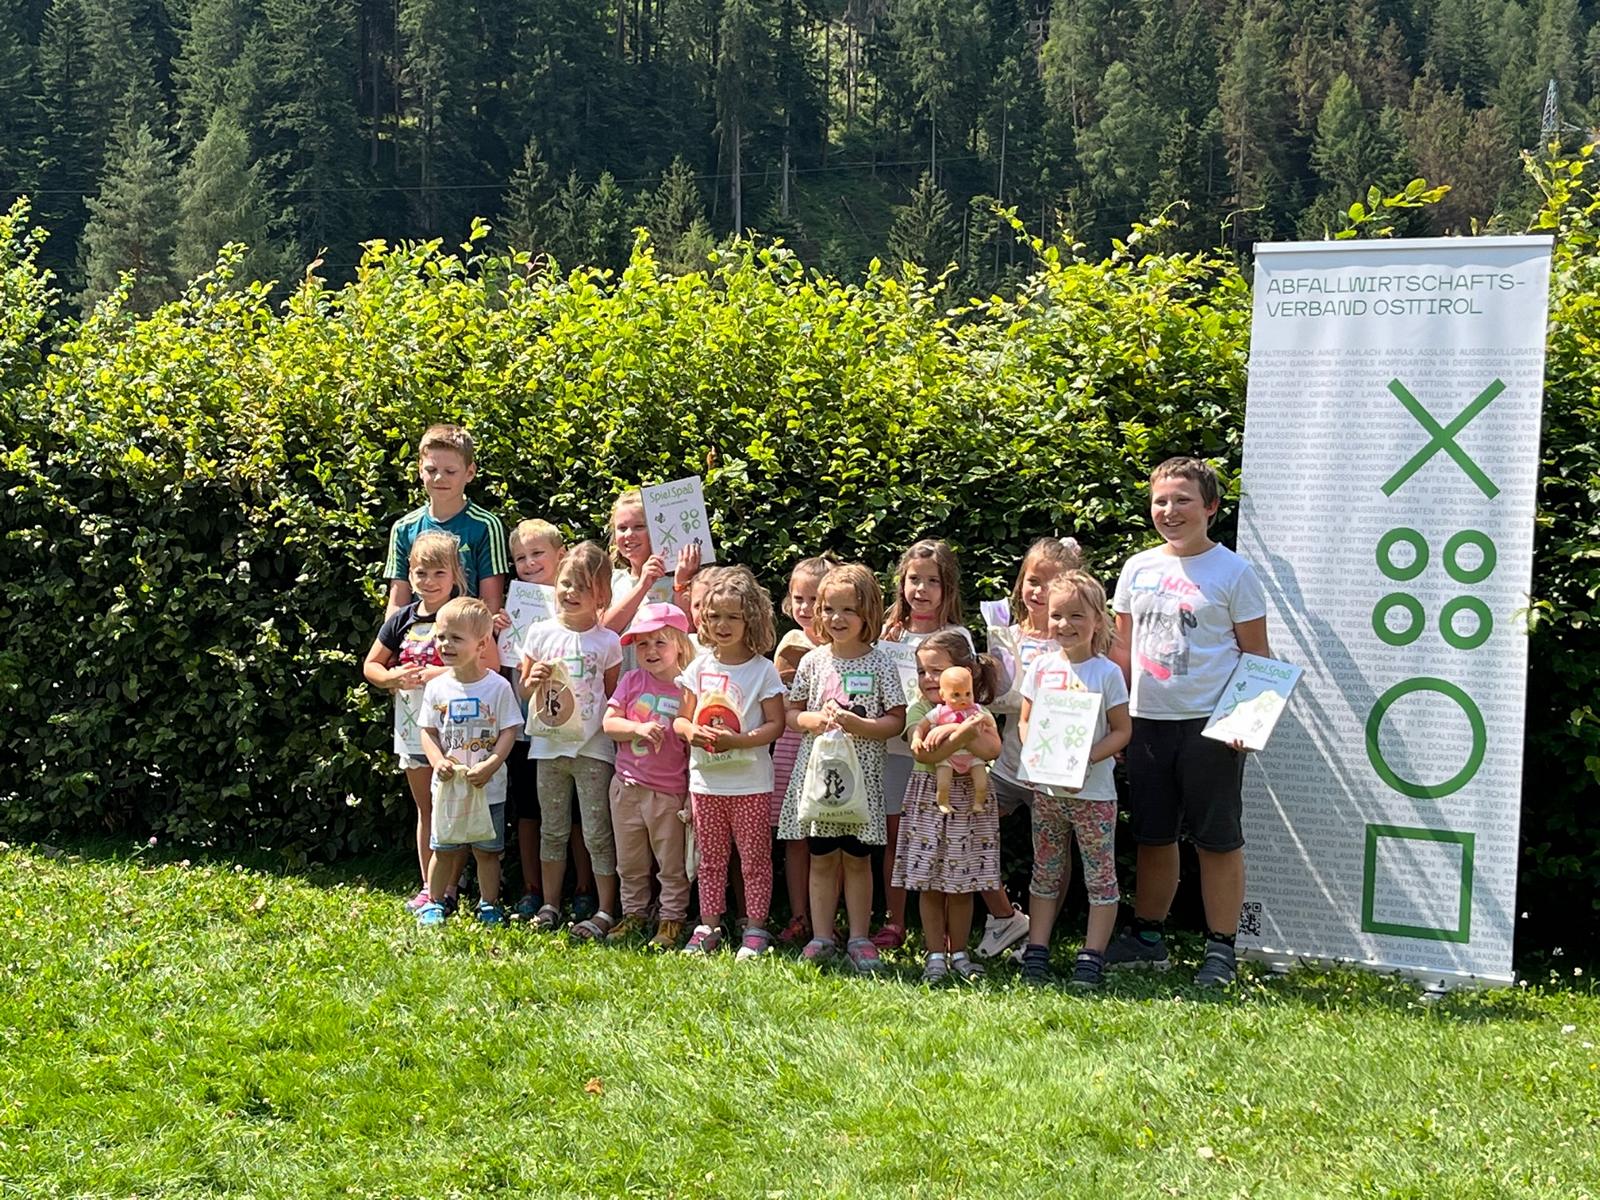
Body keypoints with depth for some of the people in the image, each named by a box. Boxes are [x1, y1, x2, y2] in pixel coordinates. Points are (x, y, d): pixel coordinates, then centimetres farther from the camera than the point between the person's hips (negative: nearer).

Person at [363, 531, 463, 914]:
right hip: (412, 728, 5)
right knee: (426, 809, 14)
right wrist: (393, 677, -8)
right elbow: (370, 666, 13)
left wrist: (436, 674, -22)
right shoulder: (401, 620, 5)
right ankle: (427, 886, 23)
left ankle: (449, 889, 9)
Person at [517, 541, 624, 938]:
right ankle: (550, 906, 22)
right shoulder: (540, 633, 4)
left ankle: (606, 911, 6)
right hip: (548, 743, 3)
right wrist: (532, 680, -11)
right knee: (552, 830, 13)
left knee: (597, 833, 0)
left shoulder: (606, 641, -3)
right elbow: (521, 690, 10)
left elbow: (614, 696, 3)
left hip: (592, 746, -3)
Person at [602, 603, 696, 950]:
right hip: (627, 786, 4)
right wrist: (639, 728, -21)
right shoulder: (631, 681, 1)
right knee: (630, 862, 16)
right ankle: (634, 913, 30)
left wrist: (693, 795, -8)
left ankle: (672, 918, 20)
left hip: (669, 792, -3)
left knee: (672, 864, 8)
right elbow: (608, 723, -2)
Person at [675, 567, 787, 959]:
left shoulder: (762, 669, -6)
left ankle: (755, 928, 11)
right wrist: (691, 731, -14)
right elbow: (682, 719, 9)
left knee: (754, 858, 3)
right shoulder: (700, 667, 6)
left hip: (750, 782, -4)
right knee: (711, 859, 13)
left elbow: (775, 725, -9)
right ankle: (708, 926, 21)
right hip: (706, 780, 4)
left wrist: (736, 740, -23)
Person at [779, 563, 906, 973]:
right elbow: (791, 713, 9)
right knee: (821, 858, 7)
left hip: (861, 774, -2)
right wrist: (813, 720, -12)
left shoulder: (880, 664, -3)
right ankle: (821, 938, 14)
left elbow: (896, 721, -5)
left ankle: (859, 939, 14)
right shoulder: (813, 661, 3)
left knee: (857, 858, 6)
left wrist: (855, 724, -19)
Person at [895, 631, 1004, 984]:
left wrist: (950, 731, -26)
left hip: (969, 802, 1)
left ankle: (959, 953, 18)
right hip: (929, 801, -1)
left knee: (962, 883, 7)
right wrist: (964, 733, -28)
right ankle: (936, 955, 10)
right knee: (929, 885, 2)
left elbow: (992, 748, -16)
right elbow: (924, 753, -18)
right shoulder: (919, 709, -1)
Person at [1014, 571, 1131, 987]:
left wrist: (1087, 758, -19)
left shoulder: (1107, 672, -6)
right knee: (1045, 872, 11)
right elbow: (1025, 722, 10)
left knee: (1100, 876, 0)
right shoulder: (1041, 667, 4)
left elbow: (1122, 730, -5)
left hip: (1093, 791, -3)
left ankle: (1092, 958, 7)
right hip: (1046, 788, 3)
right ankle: (1036, 952, 17)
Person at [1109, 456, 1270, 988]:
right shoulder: (1138, 569, 10)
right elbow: (1123, 646, 16)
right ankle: (1147, 937, 26)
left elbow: (1257, 655, -2)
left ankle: (1220, 948, 10)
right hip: (1146, 721, 5)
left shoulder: (1233, 572, -3)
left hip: (1210, 723, -5)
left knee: (1218, 838, 1)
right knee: (1152, 835, 14)